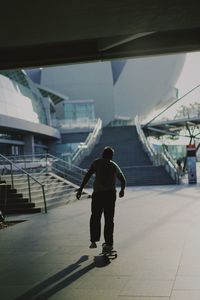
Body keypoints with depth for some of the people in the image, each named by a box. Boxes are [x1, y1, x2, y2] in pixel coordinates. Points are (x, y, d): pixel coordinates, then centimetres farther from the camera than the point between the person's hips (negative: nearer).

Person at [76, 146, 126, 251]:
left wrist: (80, 189, -5)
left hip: (98, 193, -2)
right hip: (110, 194, 2)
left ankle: (94, 241, 3)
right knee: (109, 219, 9)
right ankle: (109, 244, 9)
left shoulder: (97, 163, 7)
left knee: (95, 217, 11)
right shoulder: (115, 166, 17)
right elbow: (123, 180, 26)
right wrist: (122, 190, 44)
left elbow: (87, 176, -5)